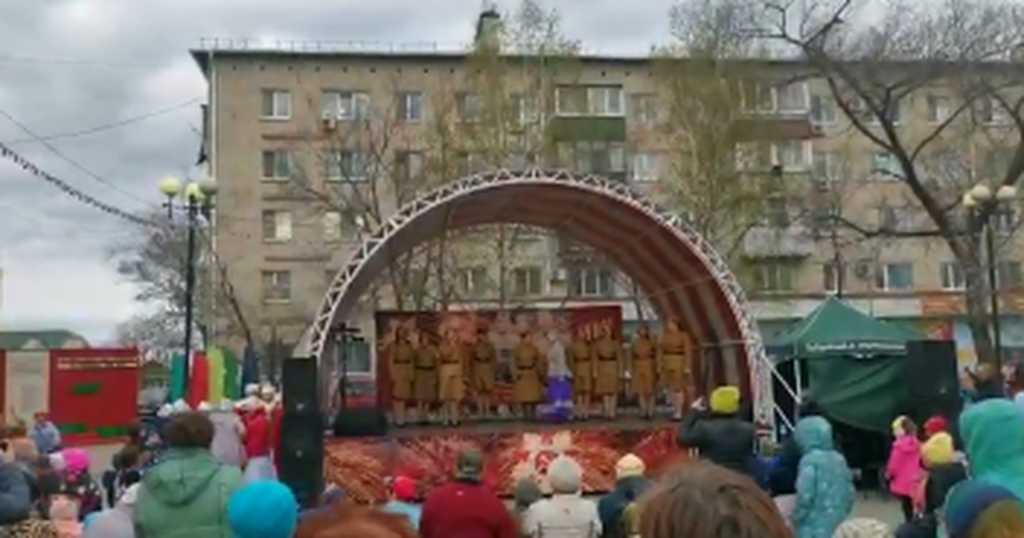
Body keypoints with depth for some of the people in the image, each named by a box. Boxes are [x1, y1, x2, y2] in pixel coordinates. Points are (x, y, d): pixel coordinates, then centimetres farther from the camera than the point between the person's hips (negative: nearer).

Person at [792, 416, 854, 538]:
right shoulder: (840, 459, 9)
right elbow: (850, 493, 13)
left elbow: (805, 496, -18)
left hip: (814, 528, -7)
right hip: (839, 527, 7)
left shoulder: (810, 460, -13)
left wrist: (795, 519, -4)